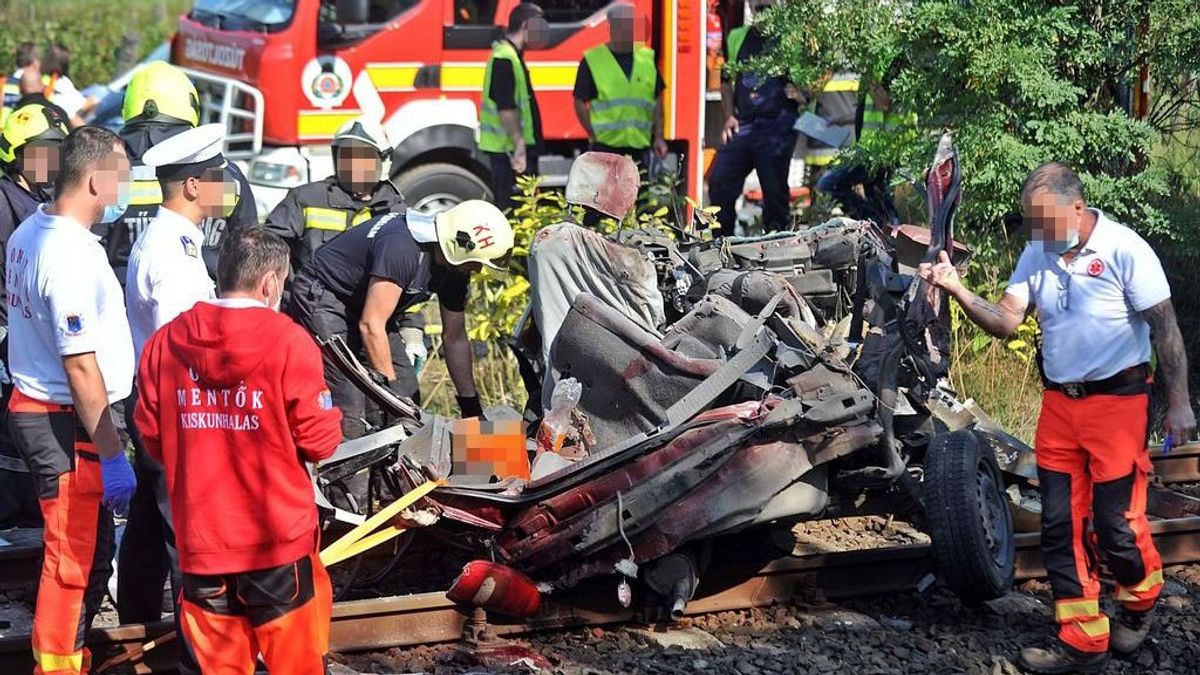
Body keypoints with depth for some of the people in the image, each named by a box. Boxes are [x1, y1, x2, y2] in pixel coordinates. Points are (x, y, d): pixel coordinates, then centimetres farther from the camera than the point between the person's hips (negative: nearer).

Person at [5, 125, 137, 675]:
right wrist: (110, 451, -20)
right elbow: (80, 365, -23)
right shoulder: (70, 255, -23)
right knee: (74, 558, 0)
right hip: (64, 422, -10)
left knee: (91, 548, 19)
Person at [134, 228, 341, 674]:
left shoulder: (165, 343, 0)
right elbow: (319, 440, -10)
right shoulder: (288, 341, -12)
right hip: (278, 538, -4)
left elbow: (151, 436, 6)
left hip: (200, 541, 4)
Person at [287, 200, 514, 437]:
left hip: (357, 306, 9)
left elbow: (455, 338, 6)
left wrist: (471, 407, 8)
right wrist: (390, 386, -27)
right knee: (350, 404, -20)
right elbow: (371, 326, -31)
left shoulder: (454, 267, -4)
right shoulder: (403, 249, -33)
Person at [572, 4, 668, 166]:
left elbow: (657, 101, 13)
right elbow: (580, 103, 0)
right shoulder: (592, 61, -2)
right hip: (606, 147, -4)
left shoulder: (648, 58, 10)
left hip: (639, 145, 4)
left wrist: (658, 137, 6)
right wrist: (595, 136, -7)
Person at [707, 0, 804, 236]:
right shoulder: (737, 38, 13)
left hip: (778, 127, -4)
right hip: (742, 126, 4)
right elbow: (726, 79, 22)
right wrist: (729, 116, 11)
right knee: (719, 183, -2)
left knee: (775, 191, -1)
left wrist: (799, 94, -16)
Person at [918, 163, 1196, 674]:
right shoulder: (1037, 254, 4)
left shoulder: (1123, 250, -13)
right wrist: (957, 290, -18)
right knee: (1061, 526, 5)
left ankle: (1139, 602, 28)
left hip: (1115, 401, -6)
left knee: (1115, 522, -2)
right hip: (1059, 402, 6)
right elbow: (1007, 322, -2)